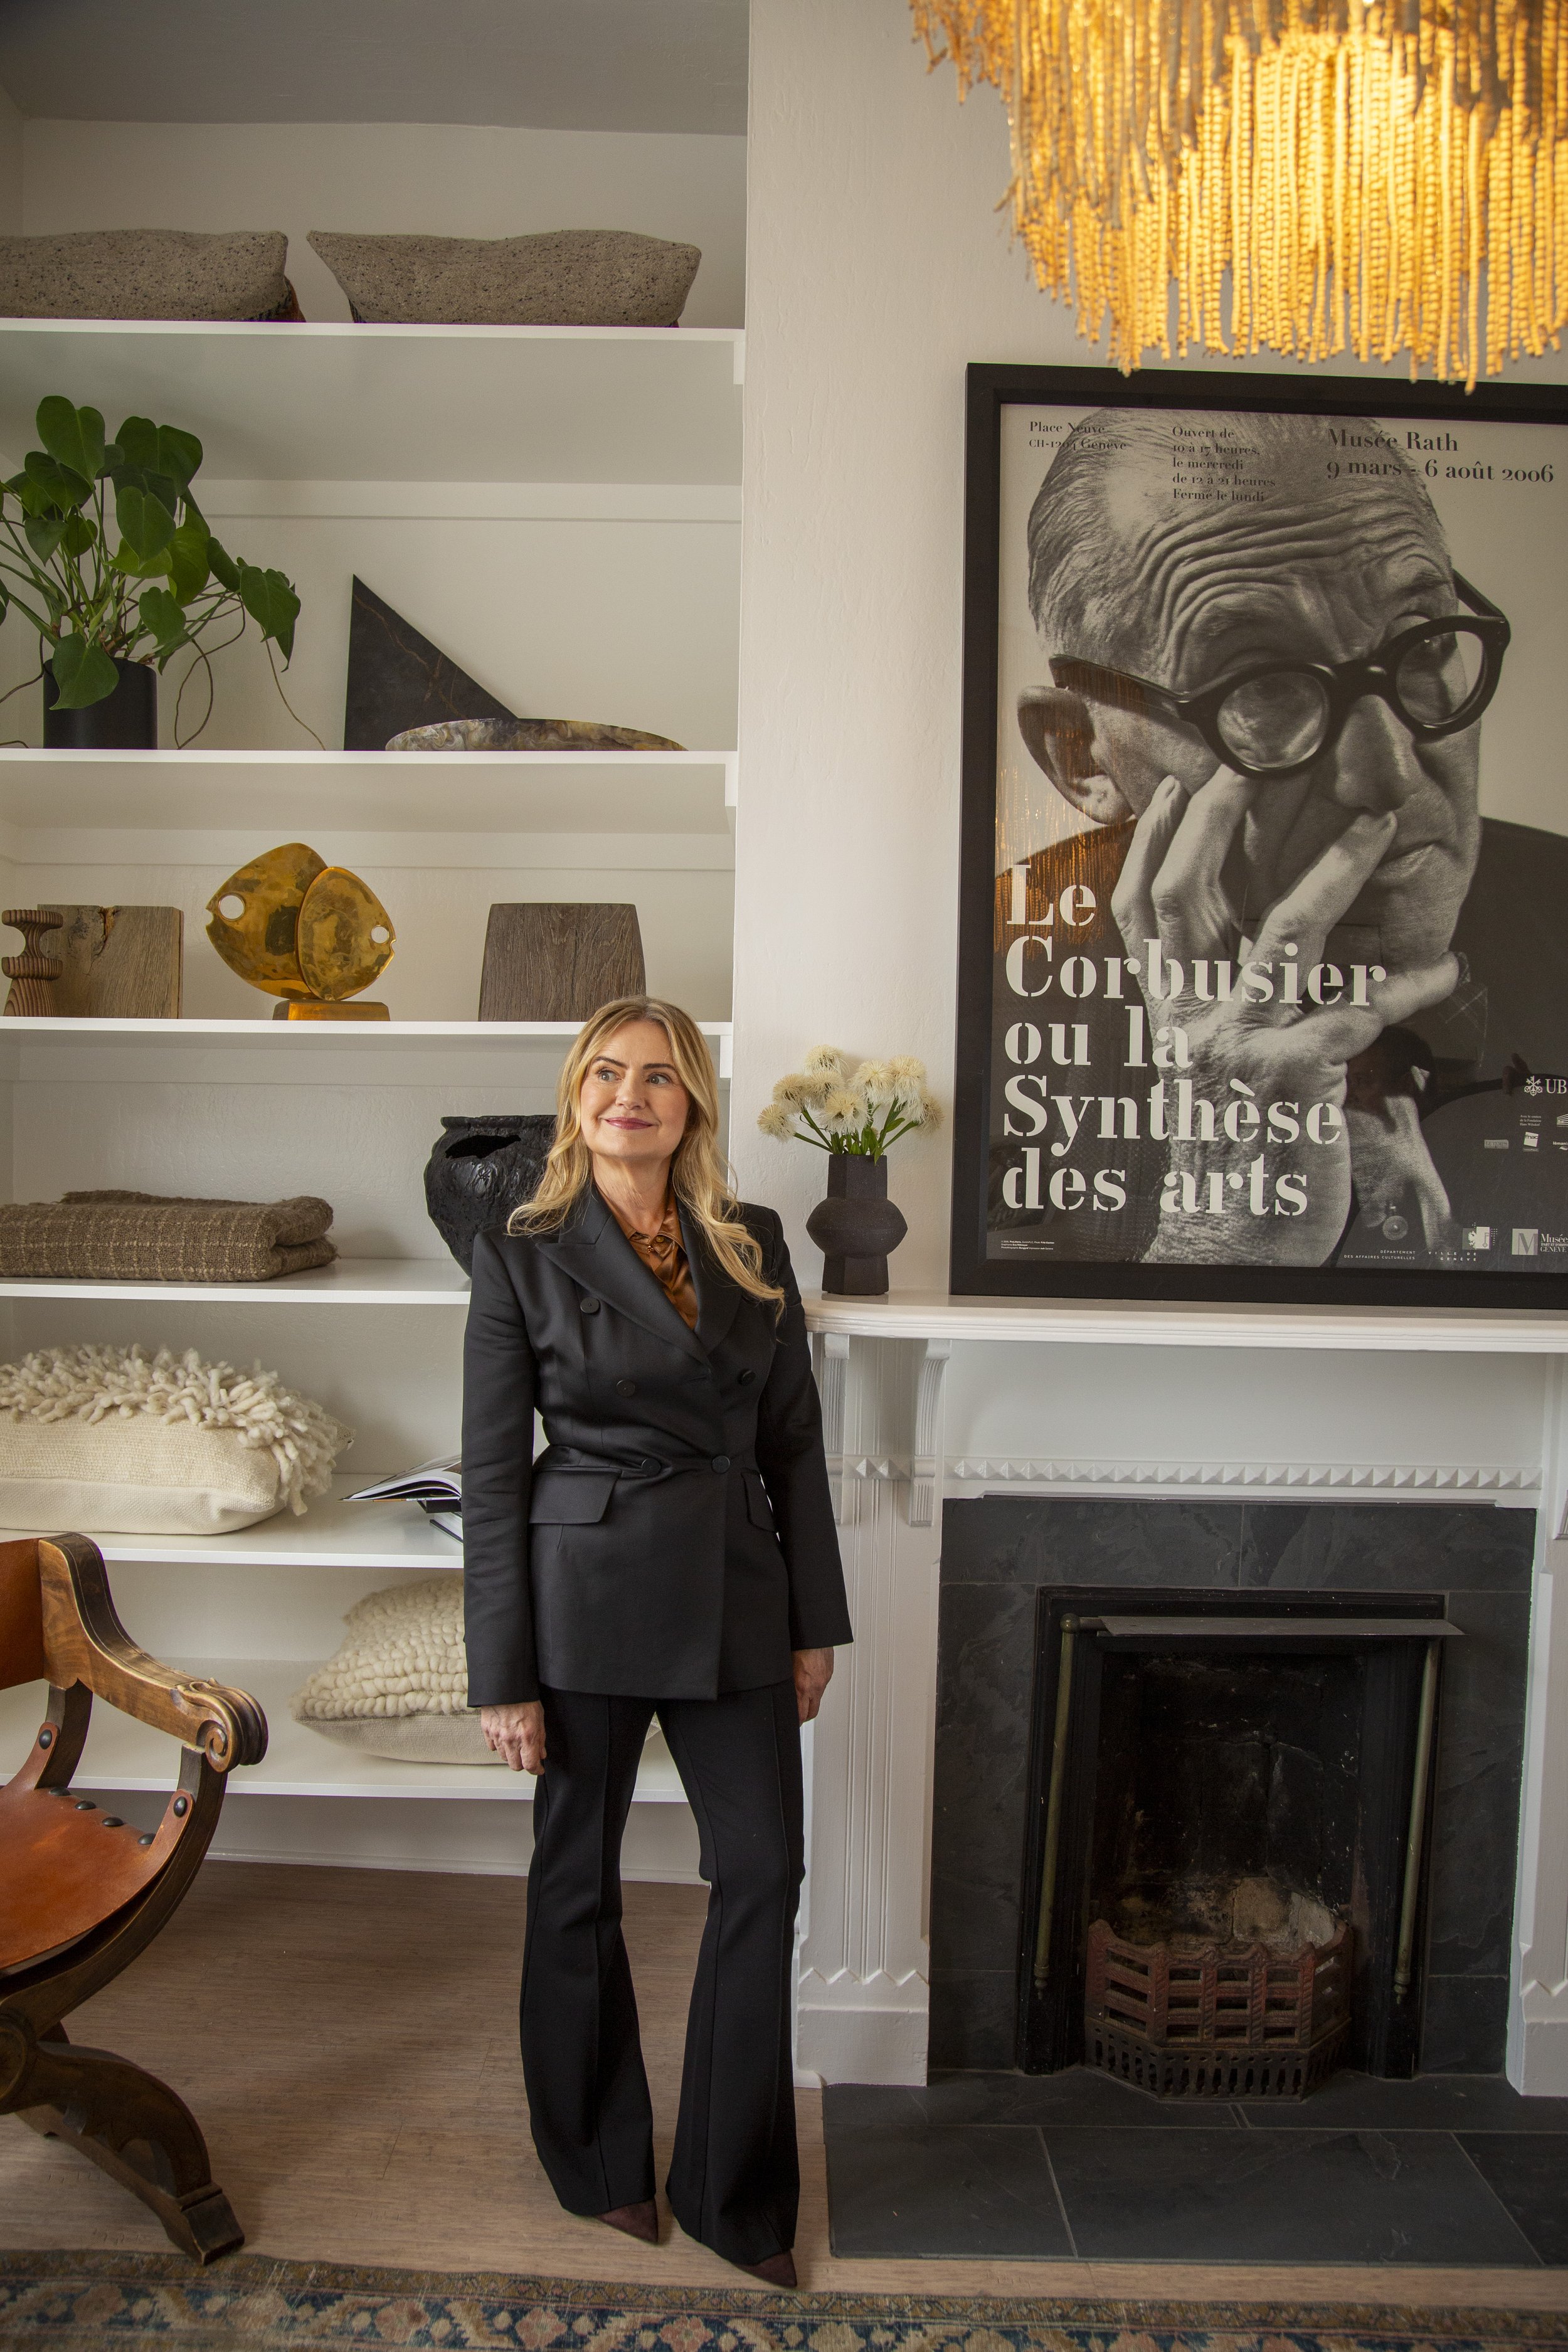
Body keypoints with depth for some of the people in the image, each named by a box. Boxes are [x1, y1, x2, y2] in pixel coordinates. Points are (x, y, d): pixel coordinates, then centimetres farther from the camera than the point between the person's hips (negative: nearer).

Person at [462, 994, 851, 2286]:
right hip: (587, 1593, -3)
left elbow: (795, 1440, 7)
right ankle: (601, 2163, 35)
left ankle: (736, 2189, 25)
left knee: (764, 1872, 6)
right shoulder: (521, 1257, -5)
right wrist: (504, 1673, -7)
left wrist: (816, 1620, 6)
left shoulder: (754, 1246, 4)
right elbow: (493, 1475, -5)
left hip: (733, 1596, 3)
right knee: (579, 1879, 11)